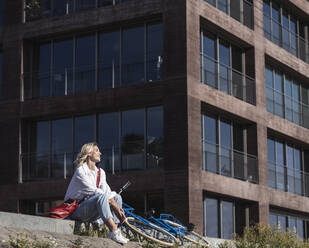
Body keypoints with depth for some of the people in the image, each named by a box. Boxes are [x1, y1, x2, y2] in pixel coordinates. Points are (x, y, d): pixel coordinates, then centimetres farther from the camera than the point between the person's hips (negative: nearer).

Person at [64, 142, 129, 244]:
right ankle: (114, 232, -42)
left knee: (117, 197, -6)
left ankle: (115, 231, -21)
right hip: (75, 211, -8)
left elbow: (107, 191, 0)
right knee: (101, 196, -32)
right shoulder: (81, 171, -12)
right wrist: (115, 206, -24)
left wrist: (118, 209, -17)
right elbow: (95, 191, -20)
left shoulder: (100, 172, 12)